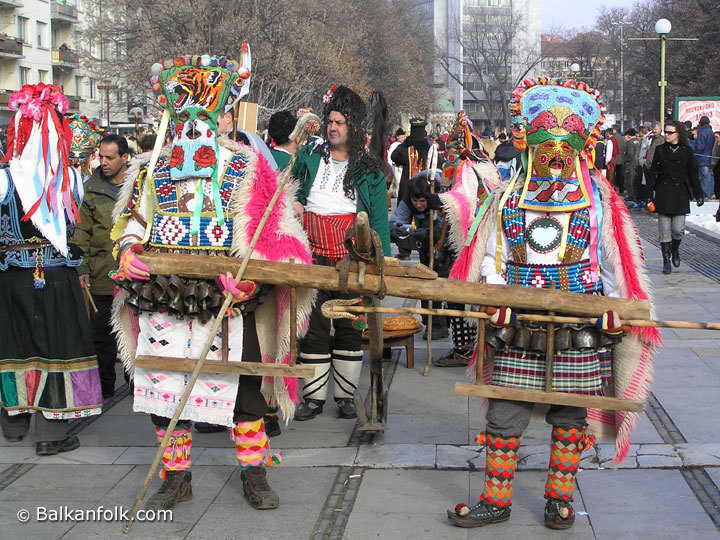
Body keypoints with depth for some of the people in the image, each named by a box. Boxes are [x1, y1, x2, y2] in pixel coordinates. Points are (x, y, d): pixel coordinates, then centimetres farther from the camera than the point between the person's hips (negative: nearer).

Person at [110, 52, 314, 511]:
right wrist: (128, 249, -5)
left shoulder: (247, 166, 2)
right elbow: (134, 216, 17)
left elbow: (271, 230, -2)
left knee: (241, 385, 4)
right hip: (163, 296, 3)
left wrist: (250, 275, -17)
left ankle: (254, 473, 20)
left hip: (227, 298, -2)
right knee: (165, 384, 6)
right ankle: (176, 477, 21)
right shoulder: (154, 165, 11)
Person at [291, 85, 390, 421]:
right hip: (313, 251, 1)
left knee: (349, 324, 3)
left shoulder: (370, 170, 8)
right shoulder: (309, 156, 12)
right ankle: (314, 396, 9)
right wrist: (292, 202, 3)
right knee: (314, 324, 1)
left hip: (351, 253, -1)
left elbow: (379, 219, 6)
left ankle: (345, 395, 13)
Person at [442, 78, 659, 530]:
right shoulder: (509, 195, 9)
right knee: (504, 415, 2)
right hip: (519, 330, 1)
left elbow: (612, 260, 9)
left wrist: (617, 316, 5)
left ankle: (560, 497, 22)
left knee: (570, 415, 8)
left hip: (578, 328, -1)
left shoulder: (596, 195, 6)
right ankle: (496, 501, 14)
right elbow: (492, 256, 12)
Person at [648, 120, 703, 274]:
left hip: (680, 194, 0)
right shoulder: (660, 150, 5)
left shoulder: (687, 151, 4)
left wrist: (699, 194, 5)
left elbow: (693, 174, 7)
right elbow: (653, 172, 5)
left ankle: (675, 250, 27)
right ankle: (666, 261, 7)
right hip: (663, 193, 0)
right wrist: (652, 191, -3)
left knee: (678, 229, -3)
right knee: (665, 230, -2)